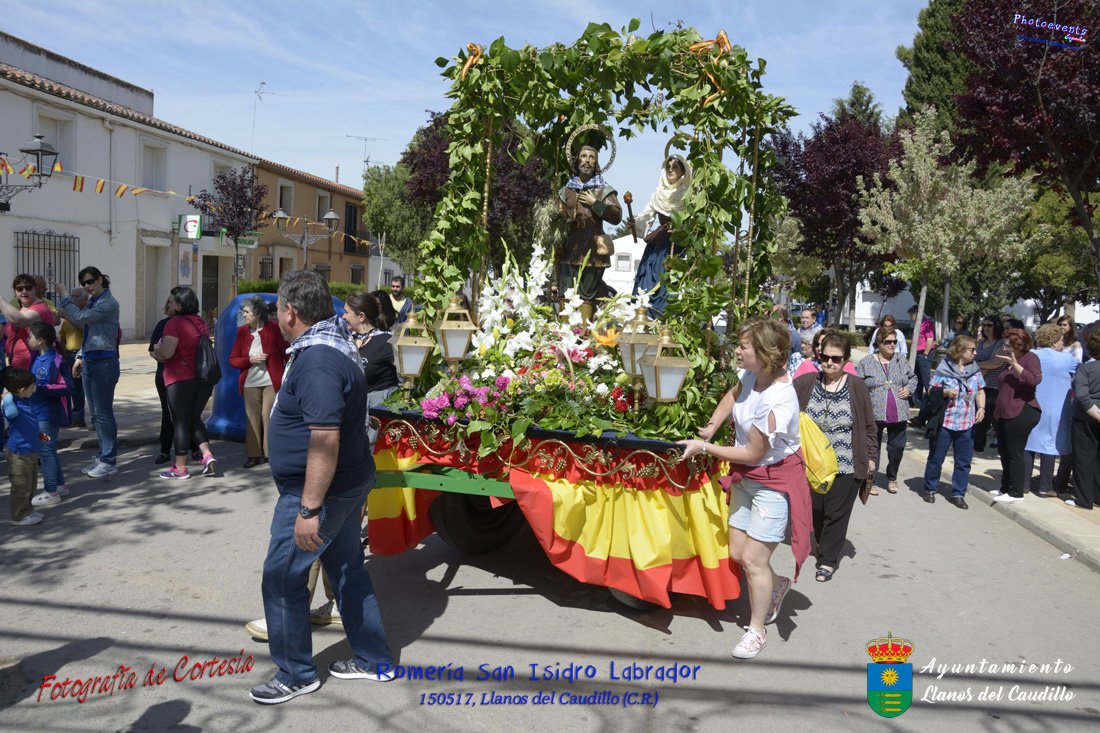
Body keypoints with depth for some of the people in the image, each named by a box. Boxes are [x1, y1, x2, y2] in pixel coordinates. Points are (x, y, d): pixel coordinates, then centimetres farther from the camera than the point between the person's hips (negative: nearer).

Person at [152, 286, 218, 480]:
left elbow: (166, 353, -23)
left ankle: (180, 468, 10)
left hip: (180, 380, -7)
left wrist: (156, 351, 0)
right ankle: (208, 455, 4)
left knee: (181, 422, 3)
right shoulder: (200, 322, 10)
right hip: (203, 378, 7)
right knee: (194, 419, 19)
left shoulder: (174, 323, -14)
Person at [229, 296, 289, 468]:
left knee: (269, 416, -2)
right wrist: (251, 360, -11)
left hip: (272, 381, -4)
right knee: (252, 418, 6)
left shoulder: (274, 328, -6)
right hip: (250, 382, 4)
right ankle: (253, 454, 14)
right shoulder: (242, 331, 5)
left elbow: (287, 352, -1)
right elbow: (233, 360, 6)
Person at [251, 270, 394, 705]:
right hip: (347, 484, 10)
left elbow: (325, 439, -30)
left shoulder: (316, 361, -24)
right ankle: (374, 660, 30)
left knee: (282, 578, 4)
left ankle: (296, 674, 19)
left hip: (318, 490, -10)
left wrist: (309, 509, -28)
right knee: (347, 569, 18)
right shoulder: (333, 346, 9)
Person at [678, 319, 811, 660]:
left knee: (753, 559, -5)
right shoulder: (751, 375, -8)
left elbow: (753, 453, -21)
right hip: (746, 477, 8)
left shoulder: (779, 399, -30)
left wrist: (704, 448, -15)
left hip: (775, 481, -8)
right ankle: (776, 585, 41)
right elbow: (732, 395, 18)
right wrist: (710, 427, 4)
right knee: (737, 553, 11)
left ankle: (757, 629, 17)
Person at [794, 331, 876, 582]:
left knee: (836, 514, 4)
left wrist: (870, 457, 4)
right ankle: (824, 548, 35)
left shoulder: (857, 387, -4)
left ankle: (828, 560, 17)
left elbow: (868, 426, 4)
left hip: (846, 466, -1)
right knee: (815, 510, 12)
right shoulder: (804, 383, -3)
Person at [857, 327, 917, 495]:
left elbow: (913, 377, 24)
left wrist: (908, 389, 4)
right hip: (874, 414, -4)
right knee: (873, 448, 5)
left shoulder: (901, 361, 9)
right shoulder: (866, 362, -3)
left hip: (898, 414, 4)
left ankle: (892, 478, 32)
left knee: (897, 447, 11)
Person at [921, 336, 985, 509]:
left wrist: (981, 407, -3)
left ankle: (958, 494, 19)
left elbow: (980, 391, 13)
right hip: (945, 422, -4)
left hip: (967, 425, 4)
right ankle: (929, 489, 24)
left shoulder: (975, 369, 6)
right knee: (936, 458, 8)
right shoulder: (944, 369, -8)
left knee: (964, 461, 8)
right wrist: (945, 392, -23)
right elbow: (931, 391, -6)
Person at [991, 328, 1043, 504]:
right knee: (1004, 452, 14)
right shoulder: (1009, 361, 16)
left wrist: (1015, 364, -26)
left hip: (1021, 413, -9)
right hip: (1004, 414, 9)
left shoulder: (1030, 358, -7)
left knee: (1014, 453, -4)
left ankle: (1016, 492, 4)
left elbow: (1035, 379, -25)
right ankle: (1006, 487, 26)